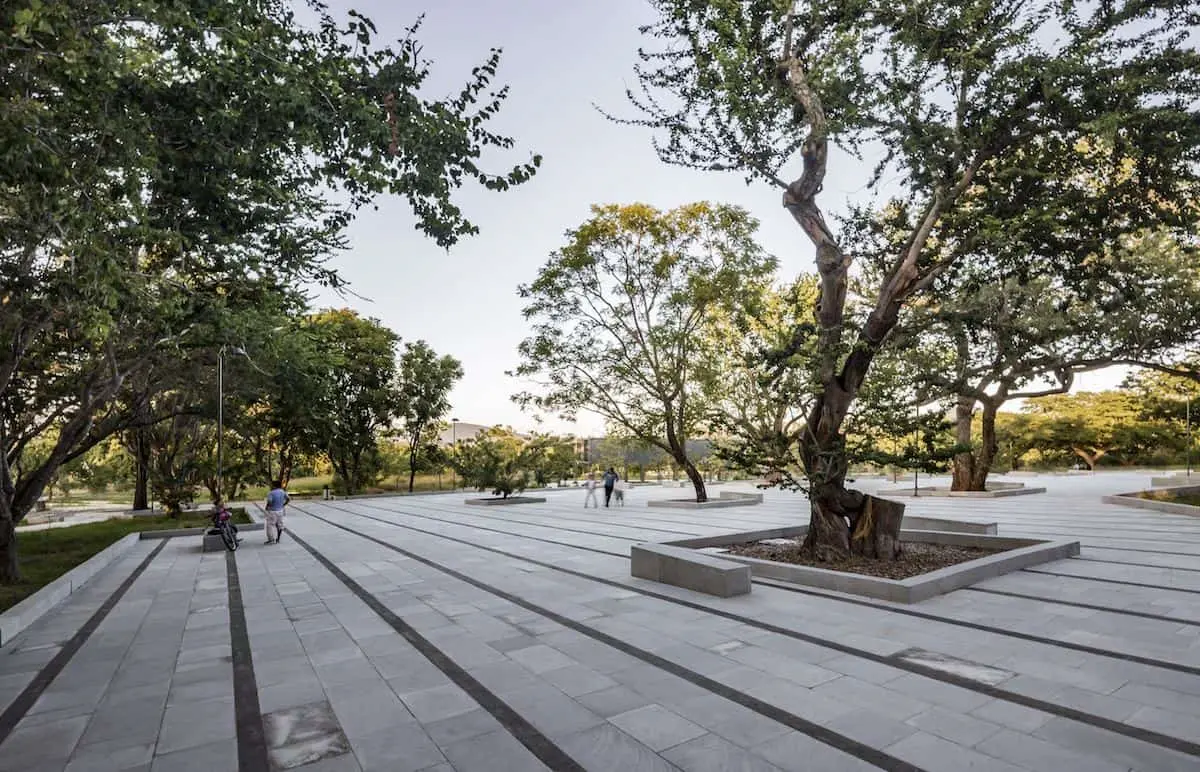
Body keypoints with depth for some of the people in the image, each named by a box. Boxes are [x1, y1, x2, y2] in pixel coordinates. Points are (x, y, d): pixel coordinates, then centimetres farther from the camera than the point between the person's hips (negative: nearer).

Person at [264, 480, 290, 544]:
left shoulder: (271, 493, -18)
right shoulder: (282, 492, 1)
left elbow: (269, 502, -28)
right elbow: (288, 499, 1)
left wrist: (267, 507, -9)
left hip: (272, 512, -7)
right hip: (280, 511, 7)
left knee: (270, 526, 5)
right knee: (279, 525, 14)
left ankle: (272, 540, 8)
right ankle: (278, 539, 21)